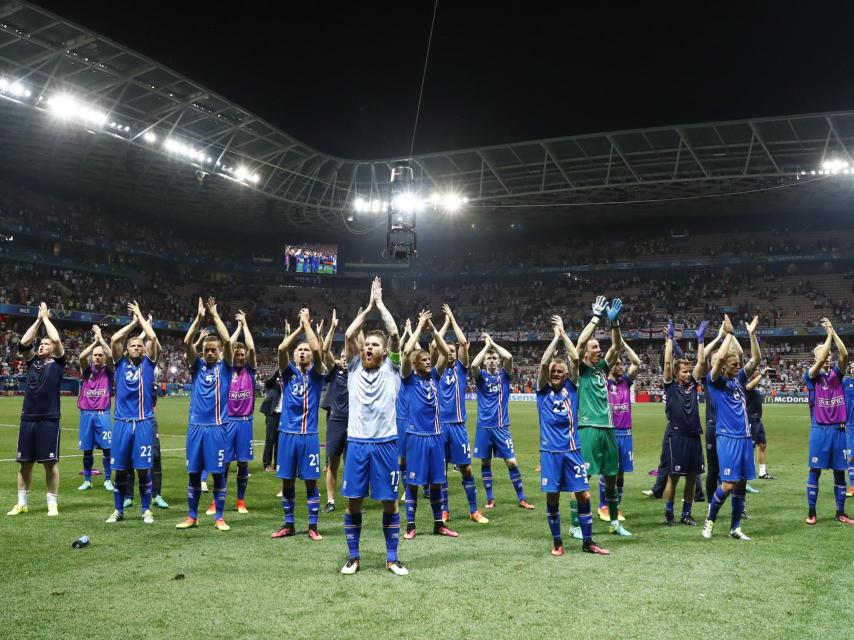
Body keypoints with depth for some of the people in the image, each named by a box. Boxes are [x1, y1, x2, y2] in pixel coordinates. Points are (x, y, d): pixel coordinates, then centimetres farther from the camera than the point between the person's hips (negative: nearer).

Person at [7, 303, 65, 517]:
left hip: (49, 419, -4)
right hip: (28, 418, 5)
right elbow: (24, 342, 2)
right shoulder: (32, 361, 14)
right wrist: (38, 319, 6)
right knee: (24, 462, 9)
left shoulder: (57, 362, 2)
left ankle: (52, 504, 9)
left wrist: (46, 318, 3)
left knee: (50, 463, 1)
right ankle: (22, 503, 20)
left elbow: (57, 339, -10)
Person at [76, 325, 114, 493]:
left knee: (107, 448, -3)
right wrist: (95, 341, -3)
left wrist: (101, 337, -6)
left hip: (102, 414, -2)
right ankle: (87, 480, 17)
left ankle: (107, 480, 7)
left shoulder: (108, 370, 6)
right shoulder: (87, 370, 10)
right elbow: (81, 356, -10)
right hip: (86, 414, 2)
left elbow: (110, 355, -13)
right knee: (87, 449, 7)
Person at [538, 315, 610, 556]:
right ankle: (557, 542, 18)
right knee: (552, 497, 3)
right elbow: (543, 363, -11)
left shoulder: (571, 388, 6)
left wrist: (564, 333, -2)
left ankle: (588, 541, 14)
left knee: (584, 495, 1)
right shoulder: (543, 390, 3)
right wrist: (556, 337, -7)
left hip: (572, 449, 1)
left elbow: (575, 359, -4)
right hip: (550, 451, -1)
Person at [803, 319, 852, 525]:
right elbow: (820, 361, -19)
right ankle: (811, 512, 7)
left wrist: (833, 332, -14)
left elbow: (844, 355, -9)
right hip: (820, 429, -3)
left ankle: (840, 512, 17)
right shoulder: (811, 376, -1)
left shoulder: (836, 373, 8)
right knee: (815, 470, 0)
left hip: (838, 429, 3)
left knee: (839, 471, 8)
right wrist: (829, 334, -15)